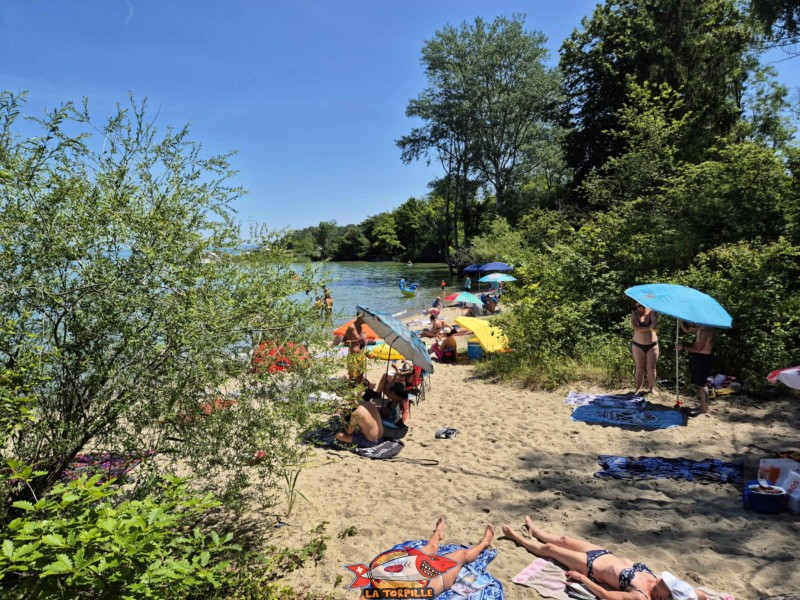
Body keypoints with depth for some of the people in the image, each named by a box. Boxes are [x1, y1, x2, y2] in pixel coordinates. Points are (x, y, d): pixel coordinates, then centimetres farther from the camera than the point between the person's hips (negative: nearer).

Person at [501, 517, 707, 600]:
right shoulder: (656, 583, -21)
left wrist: (581, 577, -24)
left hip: (592, 566, -6)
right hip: (604, 555, 6)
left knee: (548, 548, 12)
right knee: (562, 540, 27)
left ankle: (516, 537, 39)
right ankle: (535, 531, 58)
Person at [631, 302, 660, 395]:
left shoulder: (651, 312, -3)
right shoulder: (634, 314, -6)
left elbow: (655, 320, -23)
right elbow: (635, 327, -21)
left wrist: (654, 325, -45)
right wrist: (649, 328, -32)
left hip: (652, 345, 1)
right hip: (638, 345, -1)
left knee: (651, 367, 3)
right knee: (640, 367, 4)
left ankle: (652, 387, 15)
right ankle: (638, 388, 11)